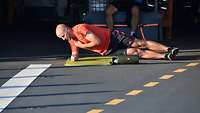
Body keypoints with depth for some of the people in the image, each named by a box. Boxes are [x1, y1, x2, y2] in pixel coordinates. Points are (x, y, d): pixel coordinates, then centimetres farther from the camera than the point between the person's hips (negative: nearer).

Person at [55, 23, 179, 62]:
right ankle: (164, 56, -9)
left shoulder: (80, 29, -22)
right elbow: (75, 55, 12)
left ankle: (168, 49, -13)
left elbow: (97, 41, -26)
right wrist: (74, 57, -11)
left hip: (113, 37, -5)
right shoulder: (72, 41, 3)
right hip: (108, 52, 5)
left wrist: (82, 45, -18)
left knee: (139, 43, -15)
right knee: (136, 52, -8)